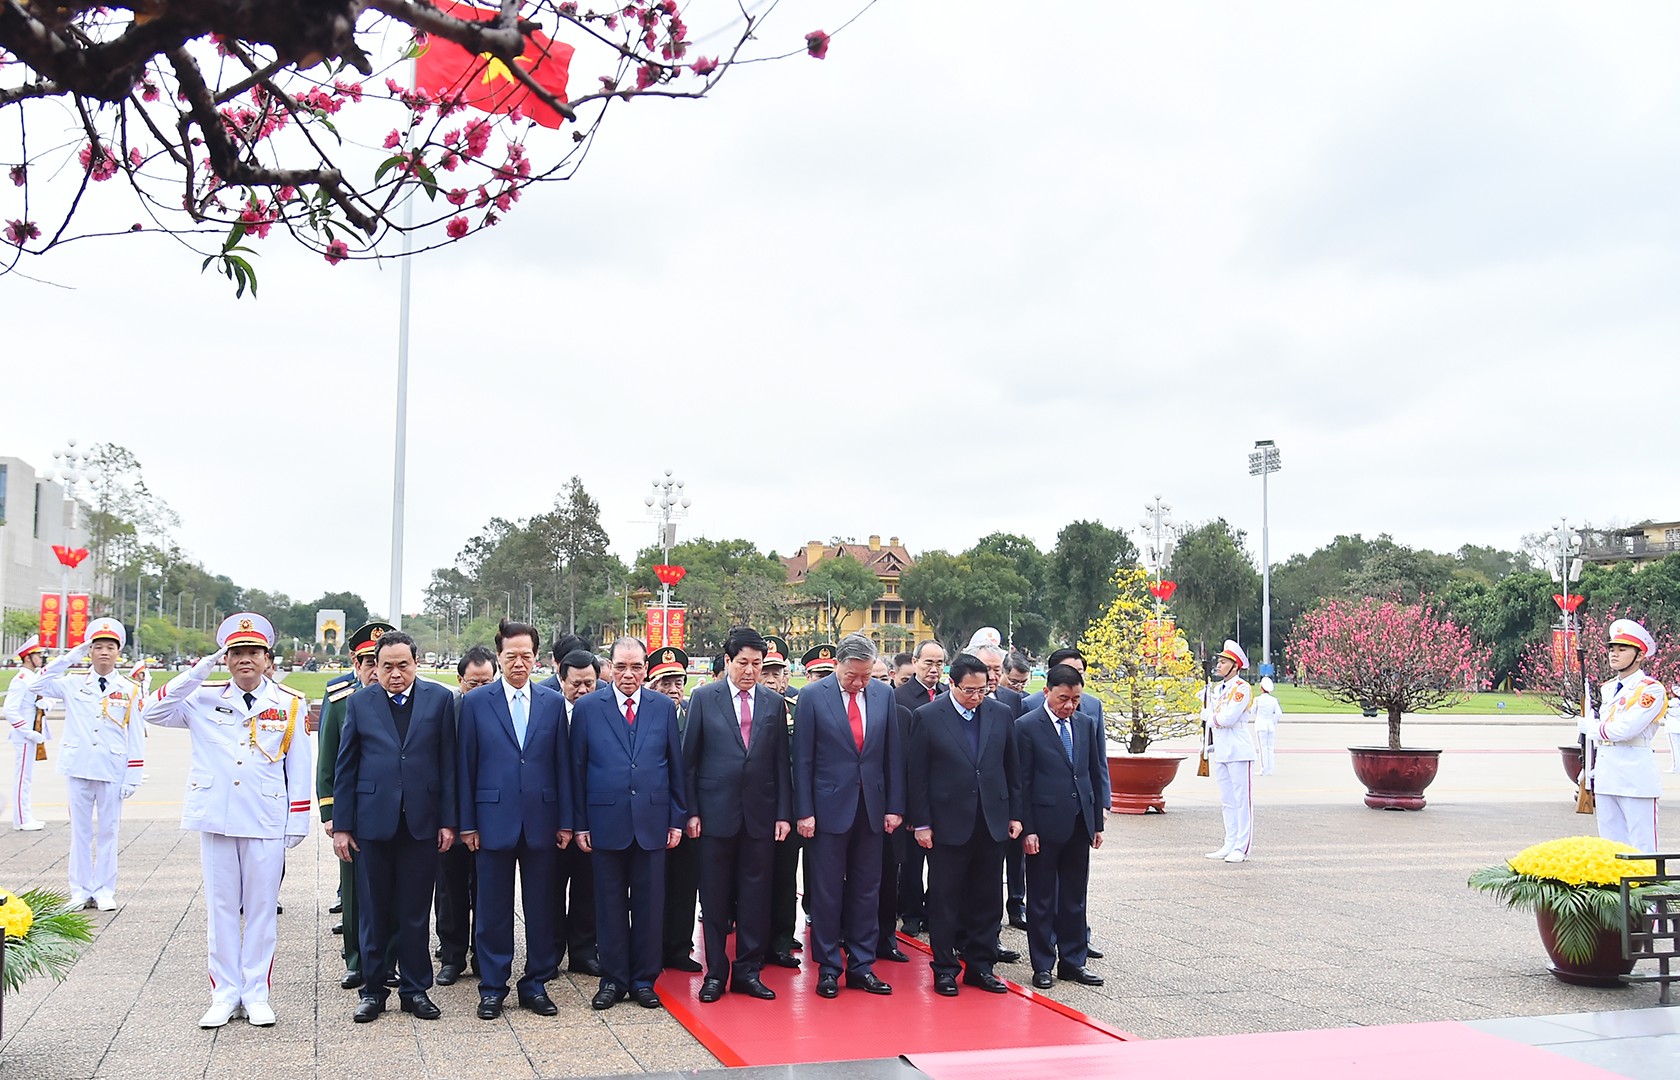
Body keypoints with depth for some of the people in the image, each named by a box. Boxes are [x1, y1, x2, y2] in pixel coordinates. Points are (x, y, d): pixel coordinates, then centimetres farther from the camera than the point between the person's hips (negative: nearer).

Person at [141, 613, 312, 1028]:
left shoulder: (290, 704, 3)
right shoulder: (204, 698, 6)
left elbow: (299, 768, 4)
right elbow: (153, 712, -5)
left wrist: (298, 821, 0)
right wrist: (196, 674, -12)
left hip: (266, 822, -1)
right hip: (215, 819, 1)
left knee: (261, 909, 5)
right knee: (220, 908, 7)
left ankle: (256, 994, 15)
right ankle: (224, 994, 16)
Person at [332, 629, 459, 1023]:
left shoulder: (440, 699, 2)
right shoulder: (360, 702, 4)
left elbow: (449, 764, 2)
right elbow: (345, 768, 5)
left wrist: (448, 820, -2)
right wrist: (341, 825, 1)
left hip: (421, 823, 0)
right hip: (373, 821, 1)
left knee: (416, 913, 7)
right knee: (374, 912, 8)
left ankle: (415, 988, 18)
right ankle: (373, 990, 20)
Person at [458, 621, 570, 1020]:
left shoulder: (553, 702, 6)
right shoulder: (475, 701, 1)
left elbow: (562, 764, 6)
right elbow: (466, 765, 2)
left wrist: (566, 821, 2)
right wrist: (467, 823, -2)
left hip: (541, 819, 2)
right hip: (494, 819, -1)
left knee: (540, 908, 8)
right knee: (493, 909, 5)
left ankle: (536, 984, 19)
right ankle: (492, 988, 17)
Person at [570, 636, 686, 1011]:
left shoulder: (664, 707, 5)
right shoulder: (587, 708, 1)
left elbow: (676, 767, 7)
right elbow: (578, 769, 3)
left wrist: (677, 819, 4)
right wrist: (580, 823, -1)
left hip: (652, 821, 1)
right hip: (607, 822, -1)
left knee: (649, 906, 6)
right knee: (610, 905, 7)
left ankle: (644, 980, 18)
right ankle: (613, 979, 19)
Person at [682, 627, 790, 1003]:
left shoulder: (774, 703, 6)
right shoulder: (704, 698, 0)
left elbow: (781, 763, 7)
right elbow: (689, 759, 1)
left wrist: (784, 813, 2)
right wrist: (691, 811, -4)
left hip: (760, 813, 2)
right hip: (717, 812, -2)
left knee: (755, 895, 5)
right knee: (715, 897, 5)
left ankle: (748, 971, 16)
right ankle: (716, 973, 16)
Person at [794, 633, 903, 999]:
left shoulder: (883, 695, 4)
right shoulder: (813, 696, -6)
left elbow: (893, 755, 7)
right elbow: (802, 759, -5)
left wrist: (894, 806, 3)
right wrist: (804, 812, -8)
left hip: (871, 808, 3)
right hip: (830, 807, -3)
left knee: (867, 891, 9)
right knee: (827, 892, 3)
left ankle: (862, 965, 18)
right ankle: (828, 968, 14)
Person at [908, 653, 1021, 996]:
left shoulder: (1001, 714, 4)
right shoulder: (928, 717, -5)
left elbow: (1012, 768, 10)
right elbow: (917, 775, -4)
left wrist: (1015, 814, 7)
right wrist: (921, 823, -6)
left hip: (992, 823, 3)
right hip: (947, 824, -3)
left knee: (986, 900, 9)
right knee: (944, 901, 5)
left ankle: (980, 966, 21)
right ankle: (945, 969, 16)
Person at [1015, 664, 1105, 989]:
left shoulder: (1085, 724, 8)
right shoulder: (1027, 726, -8)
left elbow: (1095, 773, 13)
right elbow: (1022, 782, -9)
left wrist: (1097, 822, 10)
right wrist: (1027, 830, -13)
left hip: (1079, 824, 5)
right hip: (1045, 825, -5)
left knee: (1075, 898, 12)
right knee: (1042, 900, 5)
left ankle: (1073, 961, 22)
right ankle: (1043, 965, 14)